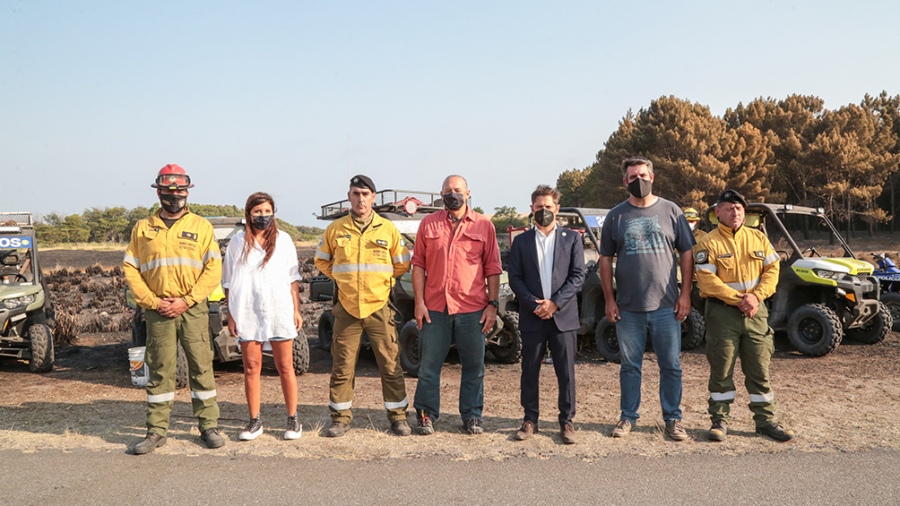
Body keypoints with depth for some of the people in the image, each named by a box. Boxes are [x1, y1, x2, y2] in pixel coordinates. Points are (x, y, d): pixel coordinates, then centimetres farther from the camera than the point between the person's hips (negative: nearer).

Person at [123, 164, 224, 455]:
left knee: (201, 367, 3)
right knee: (159, 371, 6)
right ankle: (156, 431, 14)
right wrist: (153, 302, -7)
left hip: (193, 309, -1)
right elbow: (130, 269, 5)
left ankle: (209, 427, 13)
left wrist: (186, 300, -11)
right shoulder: (143, 228, 9)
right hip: (158, 310, 1)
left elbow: (213, 270, -2)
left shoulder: (201, 226, 5)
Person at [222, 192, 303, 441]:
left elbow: (293, 278, 8)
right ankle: (254, 421, 16)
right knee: (251, 368, 6)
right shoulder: (237, 242, 5)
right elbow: (229, 283, 7)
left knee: (285, 367, 3)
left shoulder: (283, 240, 6)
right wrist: (230, 315, 3)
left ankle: (293, 419, 13)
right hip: (247, 315, 1)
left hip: (280, 313, 0)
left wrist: (296, 310, 3)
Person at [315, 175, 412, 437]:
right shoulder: (335, 229, 3)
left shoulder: (388, 229, 2)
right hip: (347, 308, 1)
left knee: (390, 365, 3)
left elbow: (403, 263, 11)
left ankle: (398, 416, 15)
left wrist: (380, 278, 6)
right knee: (342, 366, 5)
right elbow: (321, 261, 17)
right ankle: (341, 417, 17)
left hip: (379, 308, -1)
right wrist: (342, 277, 7)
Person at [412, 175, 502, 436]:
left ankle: (472, 416, 20)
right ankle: (426, 415, 19)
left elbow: (492, 269, 5)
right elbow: (418, 265, 5)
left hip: (472, 309, 0)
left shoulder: (484, 225, 5)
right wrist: (419, 302, -2)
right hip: (434, 308, 0)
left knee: (474, 366, 7)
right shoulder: (428, 224, 7)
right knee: (429, 365, 6)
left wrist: (493, 305, -1)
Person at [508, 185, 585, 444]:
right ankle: (530, 420, 18)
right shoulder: (521, 241, 9)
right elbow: (514, 278, 3)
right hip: (532, 316, 1)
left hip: (564, 316, -1)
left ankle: (566, 421, 13)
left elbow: (578, 275, 0)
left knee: (566, 372, 1)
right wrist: (534, 304, -10)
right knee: (530, 371, 6)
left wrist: (555, 302, -11)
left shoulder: (571, 238, 7)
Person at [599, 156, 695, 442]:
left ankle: (672, 418, 17)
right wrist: (609, 300, 1)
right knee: (630, 366, 9)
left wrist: (685, 294, -3)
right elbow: (605, 260, 7)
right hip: (628, 308, 1)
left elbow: (687, 254, 5)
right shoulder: (616, 216, 6)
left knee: (671, 365, 5)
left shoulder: (670, 211, 4)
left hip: (666, 306, 0)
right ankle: (628, 417, 21)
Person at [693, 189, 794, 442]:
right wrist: (738, 300, -17)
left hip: (755, 312, 4)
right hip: (722, 312, -3)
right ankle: (720, 420, 14)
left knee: (760, 369, 8)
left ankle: (766, 420, 18)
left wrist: (756, 296, -12)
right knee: (722, 369, 4)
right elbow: (707, 280, -13)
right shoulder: (709, 243, -4)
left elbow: (772, 269, 5)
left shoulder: (759, 238, 10)